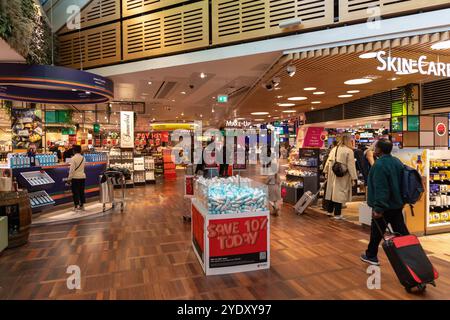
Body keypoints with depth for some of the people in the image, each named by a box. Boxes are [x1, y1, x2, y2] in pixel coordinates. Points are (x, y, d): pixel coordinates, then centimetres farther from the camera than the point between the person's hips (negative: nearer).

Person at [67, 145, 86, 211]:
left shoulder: (73, 158, -13)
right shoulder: (83, 158, 4)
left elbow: (72, 169, -14)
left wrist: (69, 178, -7)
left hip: (75, 177, -5)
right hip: (82, 176, 5)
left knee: (75, 192, 2)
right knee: (82, 191, 12)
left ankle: (76, 207, 4)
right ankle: (82, 206, 20)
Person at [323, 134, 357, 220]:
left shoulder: (334, 149, 9)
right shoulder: (349, 151, -11)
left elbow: (328, 161, 11)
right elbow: (351, 165, -13)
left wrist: (326, 172, 18)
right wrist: (353, 178, -9)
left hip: (332, 174, 6)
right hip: (342, 176, -6)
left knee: (332, 191, 15)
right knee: (339, 193, -1)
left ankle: (330, 211, 25)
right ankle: (337, 214, 6)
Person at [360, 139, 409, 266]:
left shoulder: (379, 165, -23)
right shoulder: (397, 162, 5)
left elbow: (380, 188, -26)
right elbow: (401, 182, 14)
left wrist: (378, 208, -24)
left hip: (384, 206, -7)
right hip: (397, 204, 8)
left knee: (377, 231, 8)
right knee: (401, 231, 13)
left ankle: (371, 256, 22)